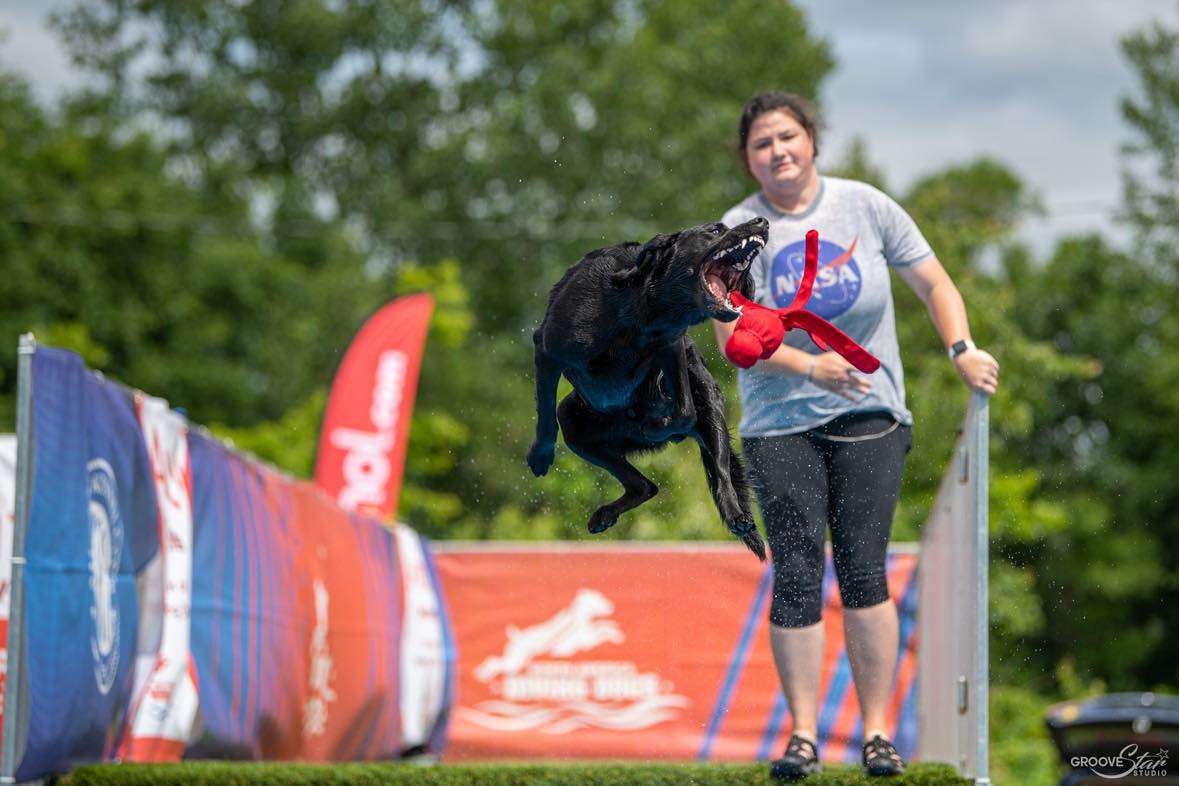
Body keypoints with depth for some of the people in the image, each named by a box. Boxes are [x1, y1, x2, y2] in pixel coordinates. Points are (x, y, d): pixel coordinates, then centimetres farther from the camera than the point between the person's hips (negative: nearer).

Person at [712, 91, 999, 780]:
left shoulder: (866, 207, 2)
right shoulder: (737, 233, -1)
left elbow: (935, 283, 8)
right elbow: (733, 337, -7)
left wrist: (961, 349, -9)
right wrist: (811, 366, -21)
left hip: (870, 418, 0)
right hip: (781, 426, 0)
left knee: (864, 572, -5)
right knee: (797, 577, -6)